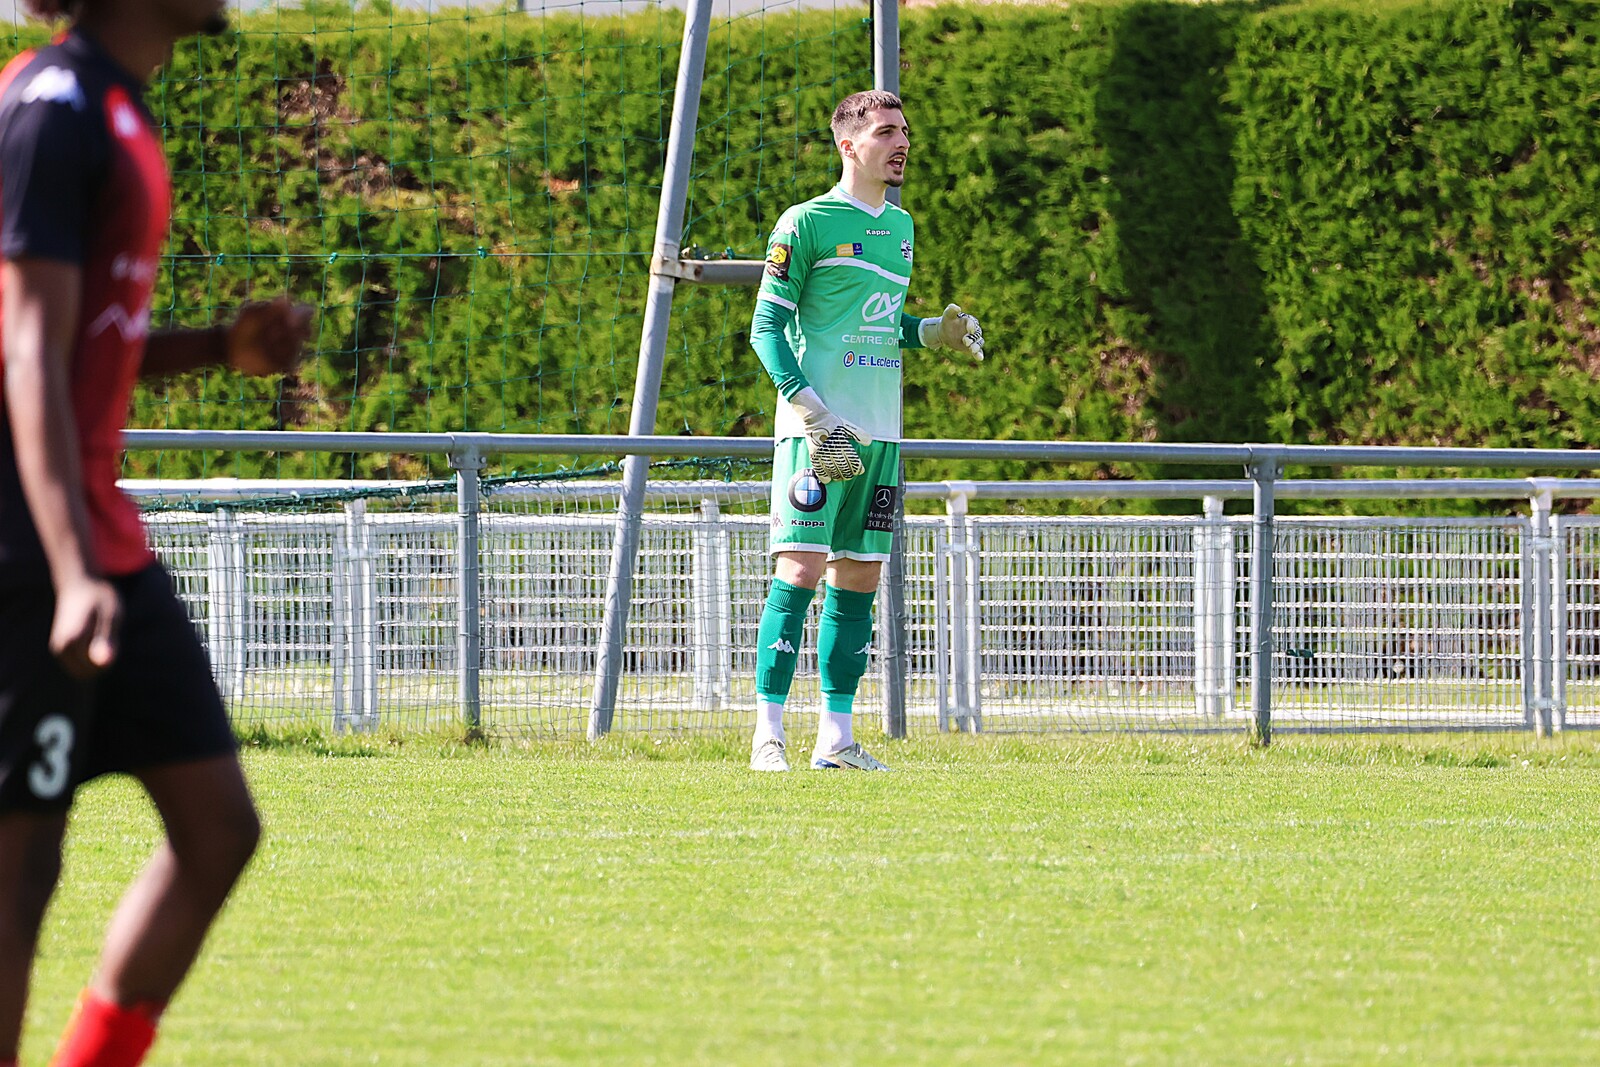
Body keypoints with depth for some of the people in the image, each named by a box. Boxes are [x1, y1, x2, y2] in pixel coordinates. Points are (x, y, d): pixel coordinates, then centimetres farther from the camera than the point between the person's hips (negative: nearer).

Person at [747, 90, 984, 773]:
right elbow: (767, 326, -7)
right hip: (817, 429, -7)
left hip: (880, 432, 7)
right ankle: (768, 734, -12)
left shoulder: (900, 227, 17)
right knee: (803, 569, -12)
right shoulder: (806, 223, -5)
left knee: (859, 577, 6)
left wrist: (933, 333, 5)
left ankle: (836, 738, 10)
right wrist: (810, 410, -17)